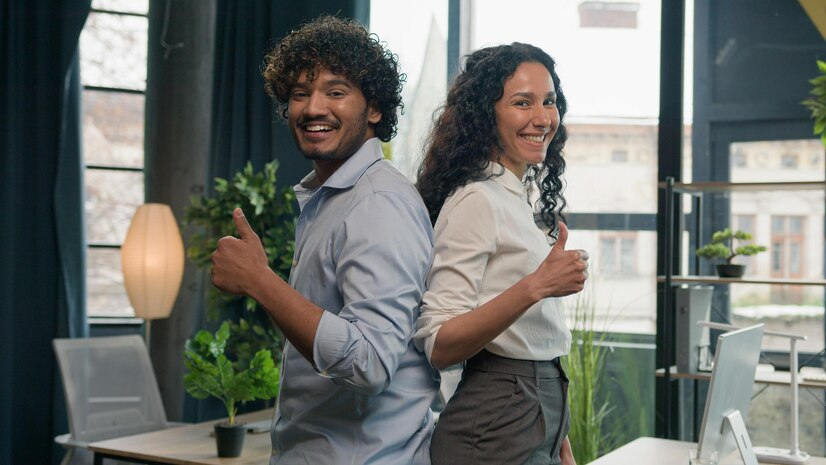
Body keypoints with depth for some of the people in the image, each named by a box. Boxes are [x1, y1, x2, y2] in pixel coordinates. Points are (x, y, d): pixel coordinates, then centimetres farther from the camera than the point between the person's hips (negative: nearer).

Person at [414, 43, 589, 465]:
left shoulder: (526, 198, 10)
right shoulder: (476, 200, -16)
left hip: (541, 421, 8)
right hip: (499, 429, -8)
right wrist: (535, 286, -30)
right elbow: (438, 345, -22)